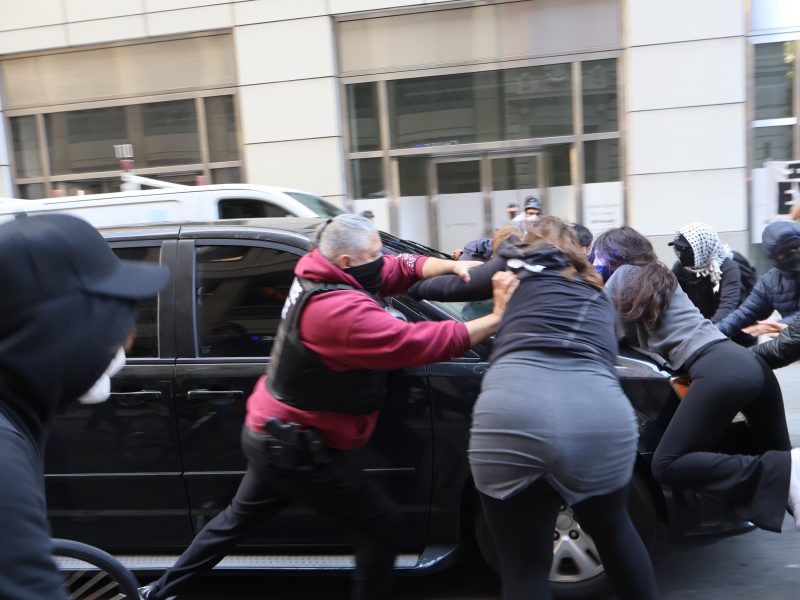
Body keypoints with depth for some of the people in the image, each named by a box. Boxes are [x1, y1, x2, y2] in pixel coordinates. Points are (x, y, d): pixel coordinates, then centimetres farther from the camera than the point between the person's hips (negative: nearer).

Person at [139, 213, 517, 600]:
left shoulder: (320, 273, -2)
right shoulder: (341, 310, -30)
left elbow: (402, 267, 2)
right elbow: (420, 342, -32)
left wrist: (452, 265, -14)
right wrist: (496, 318, -24)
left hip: (270, 433, 10)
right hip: (294, 448, -10)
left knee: (238, 519, 29)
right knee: (382, 525, 1)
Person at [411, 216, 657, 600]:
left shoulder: (519, 266, 25)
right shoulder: (597, 293, 34)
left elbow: (455, 286, 34)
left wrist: (410, 285, 53)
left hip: (514, 410, -2)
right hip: (599, 413, 3)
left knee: (525, 566, 14)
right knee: (613, 531, 32)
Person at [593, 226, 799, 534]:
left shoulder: (623, 275, 7)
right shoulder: (658, 274, 28)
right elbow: (644, 331, 35)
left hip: (718, 371, -9)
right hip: (750, 362, 9)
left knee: (667, 465, -8)